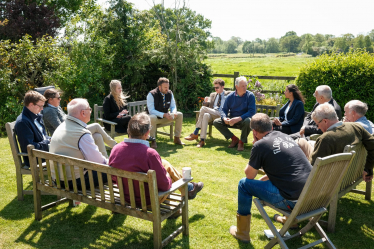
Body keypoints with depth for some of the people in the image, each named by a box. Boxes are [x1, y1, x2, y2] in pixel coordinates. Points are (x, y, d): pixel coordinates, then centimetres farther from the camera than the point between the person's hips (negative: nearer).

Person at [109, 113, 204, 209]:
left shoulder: (115, 149, -12)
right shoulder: (150, 154, -30)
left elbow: (113, 178, 3)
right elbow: (165, 185, -22)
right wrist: (168, 179, 1)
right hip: (148, 201, -5)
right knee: (165, 164, 15)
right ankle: (189, 188, 39)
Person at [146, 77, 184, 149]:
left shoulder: (170, 93, -4)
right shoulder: (151, 94, -19)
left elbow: (173, 106, 3)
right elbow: (151, 110, -23)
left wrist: (174, 113, -22)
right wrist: (164, 115, -35)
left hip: (165, 116, 5)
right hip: (155, 117, -5)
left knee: (180, 115, -13)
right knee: (152, 118, -40)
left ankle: (177, 138, -5)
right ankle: (153, 141, -25)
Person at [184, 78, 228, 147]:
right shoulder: (213, 94, 27)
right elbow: (209, 105, 17)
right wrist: (206, 102, -7)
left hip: (221, 115, -4)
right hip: (211, 114, 4)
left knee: (203, 108, -27)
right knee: (205, 115, -33)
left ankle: (195, 134, -25)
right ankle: (202, 140, -37)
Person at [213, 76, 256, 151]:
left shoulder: (250, 96, -10)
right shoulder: (230, 96, 0)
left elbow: (252, 111, -18)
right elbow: (224, 110, 2)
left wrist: (238, 118, -30)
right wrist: (224, 118, -22)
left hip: (243, 120, -3)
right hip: (232, 120, 4)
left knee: (248, 121, -38)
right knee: (216, 122, -14)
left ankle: (241, 142, -12)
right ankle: (234, 139, -2)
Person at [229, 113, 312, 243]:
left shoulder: (260, 145, -9)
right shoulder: (286, 136, 13)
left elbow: (249, 175, 4)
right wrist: (263, 178, 30)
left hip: (292, 201, -8)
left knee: (244, 184, 6)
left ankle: (242, 233, 18)